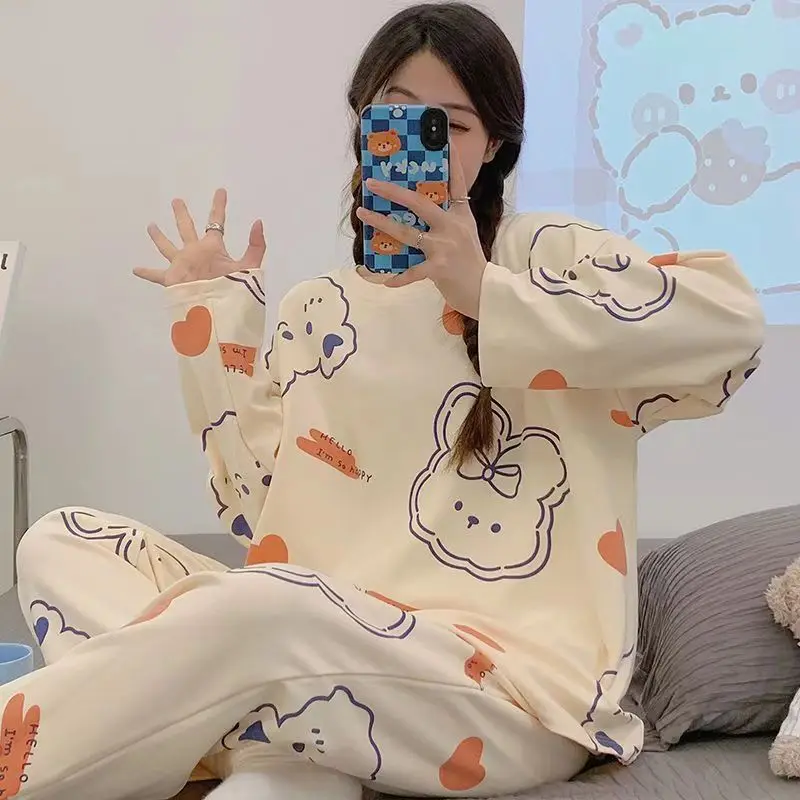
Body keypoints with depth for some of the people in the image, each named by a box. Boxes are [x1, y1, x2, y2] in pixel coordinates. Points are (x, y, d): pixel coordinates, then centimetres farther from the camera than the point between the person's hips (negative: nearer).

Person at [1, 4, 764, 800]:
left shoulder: (548, 253, 2)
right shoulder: (314, 310, 15)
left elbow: (732, 322, -17)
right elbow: (266, 514, 6)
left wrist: (487, 294, -18)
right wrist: (213, 320, 8)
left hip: (519, 684, -6)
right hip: (331, 653, 6)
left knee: (261, 613, -36)